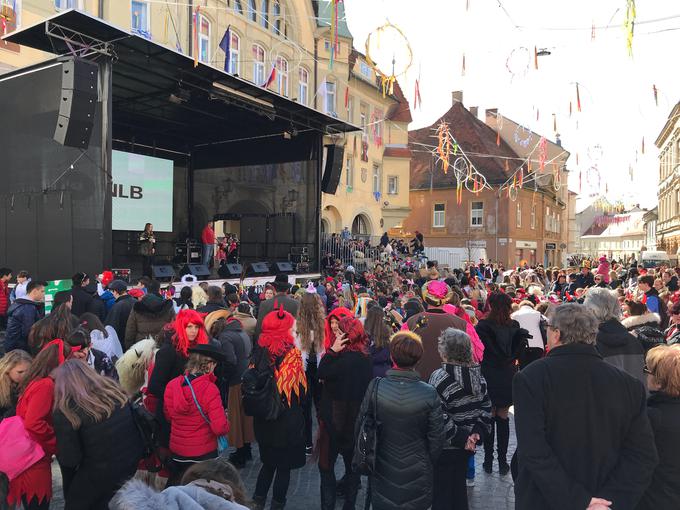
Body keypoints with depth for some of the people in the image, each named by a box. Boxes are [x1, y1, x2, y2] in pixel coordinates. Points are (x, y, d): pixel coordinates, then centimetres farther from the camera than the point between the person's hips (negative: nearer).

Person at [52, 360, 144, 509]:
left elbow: (69, 459, -15)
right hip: (131, 461, 6)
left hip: (100, 472, -5)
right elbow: (138, 420, 6)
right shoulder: (113, 388, -1)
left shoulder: (64, 411, -17)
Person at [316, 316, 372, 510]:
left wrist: (332, 350, -21)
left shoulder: (345, 359, -24)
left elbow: (321, 374, -23)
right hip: (357, 420, 7)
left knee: (326, 465, 7)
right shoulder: (365, 359, 0)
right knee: (352, 464, 17)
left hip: (335, 419, -7)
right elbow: (367, 387, 7)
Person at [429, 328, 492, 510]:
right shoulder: (477, 374, 1)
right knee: (459, 489, 23)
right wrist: (478, 432, 1)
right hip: (465, 447, 7)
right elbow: (486, 407, 7)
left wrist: (460, 438, -15)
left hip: (445, 449, -7)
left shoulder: (440, 377, -21)